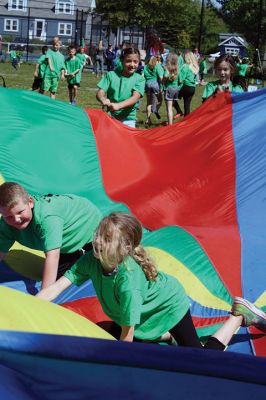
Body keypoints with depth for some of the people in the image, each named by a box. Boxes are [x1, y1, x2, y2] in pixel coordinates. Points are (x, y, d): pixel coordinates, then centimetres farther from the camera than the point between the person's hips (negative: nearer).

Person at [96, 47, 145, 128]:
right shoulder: (111, 75, 2)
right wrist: (103, 100, -28)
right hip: (110, 116, 1)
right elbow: (100, 93, -2)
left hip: (128, 119, -1)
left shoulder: (139, 79, -2)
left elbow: (135, 97, -15)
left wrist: (118, 105, -33)